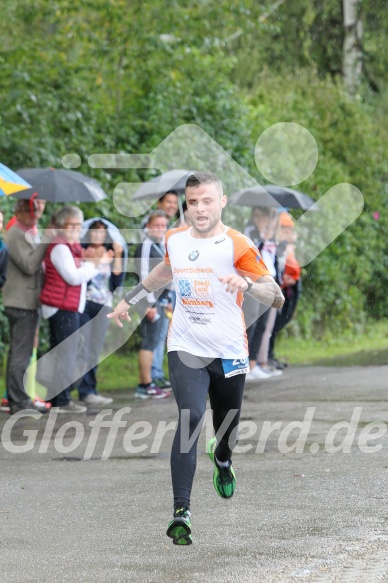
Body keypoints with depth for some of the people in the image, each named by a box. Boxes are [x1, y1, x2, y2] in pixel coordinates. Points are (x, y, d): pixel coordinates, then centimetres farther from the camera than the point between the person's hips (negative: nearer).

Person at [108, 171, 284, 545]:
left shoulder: (237, 245, -11)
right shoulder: (175, 240, 3)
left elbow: (277, 297, -16)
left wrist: (247, 284, -35)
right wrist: (130, 299, 33)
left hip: (229, 353, -1)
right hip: (185, 348, 1)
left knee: (227, 428, 14)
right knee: (191, 417, -21)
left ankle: (222, 461, 54)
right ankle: (181, 511, -24)